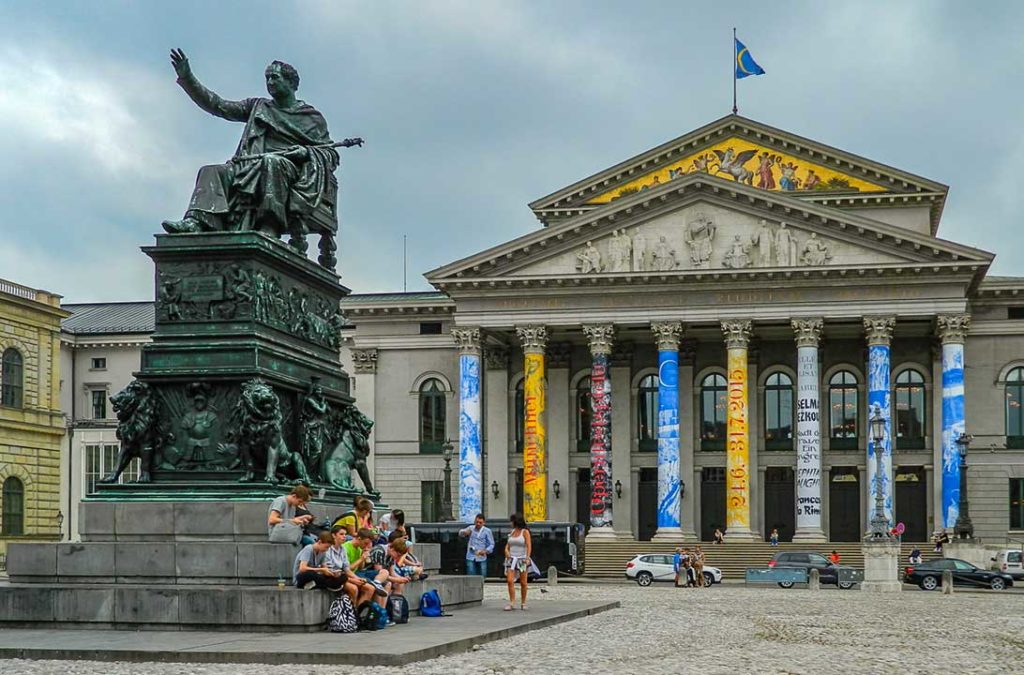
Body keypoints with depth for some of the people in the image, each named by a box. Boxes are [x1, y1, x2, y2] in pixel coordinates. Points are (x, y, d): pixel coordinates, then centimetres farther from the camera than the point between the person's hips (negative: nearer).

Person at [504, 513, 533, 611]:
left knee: (523, 583, 1)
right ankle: (512, 603, -11)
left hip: (522, 559, -4)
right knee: (510, 580, -12)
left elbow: (529, 546, -12)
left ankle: (523, 603, 15)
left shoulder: (525, 532, -4)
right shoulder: (512, 532, 13)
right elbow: (508, 545, 19)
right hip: (512, 559, 4)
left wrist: (527, 558, -25)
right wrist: (506, 550, -4)